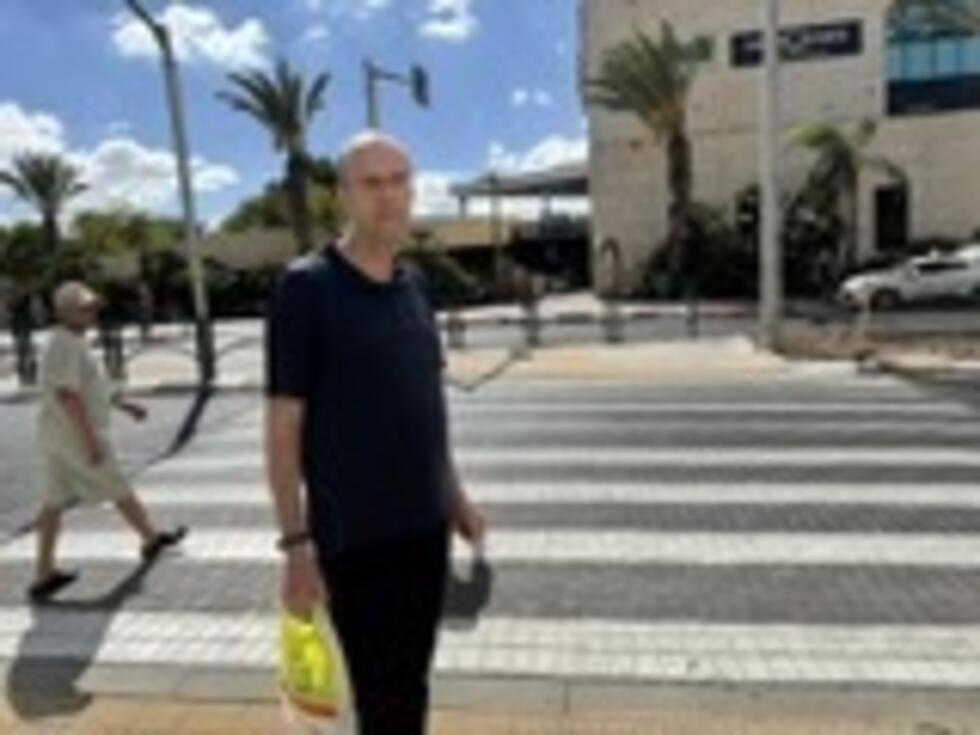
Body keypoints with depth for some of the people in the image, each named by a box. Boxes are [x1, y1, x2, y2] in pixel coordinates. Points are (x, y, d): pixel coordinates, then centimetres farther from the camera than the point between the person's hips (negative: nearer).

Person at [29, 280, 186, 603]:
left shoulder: (68, 343, 14)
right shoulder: (67, 345, -19)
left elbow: (86, 386, 25)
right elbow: (67, 395, -26)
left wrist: (124, 404, 25)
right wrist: (90, 441, -27)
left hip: (57, 437, 10)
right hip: (77, 437, -10)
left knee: (55, 503, 10)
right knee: (119, 490, 7)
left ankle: (44, 577, 14)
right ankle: (151, 539, 26)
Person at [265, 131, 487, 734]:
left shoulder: (413, 285, 8)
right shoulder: (307, 287, -12)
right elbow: (284, 424, -12)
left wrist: (454, 493, 14)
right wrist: (296, 542, -14)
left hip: (425, 526, 6)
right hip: (354, 537, -6)